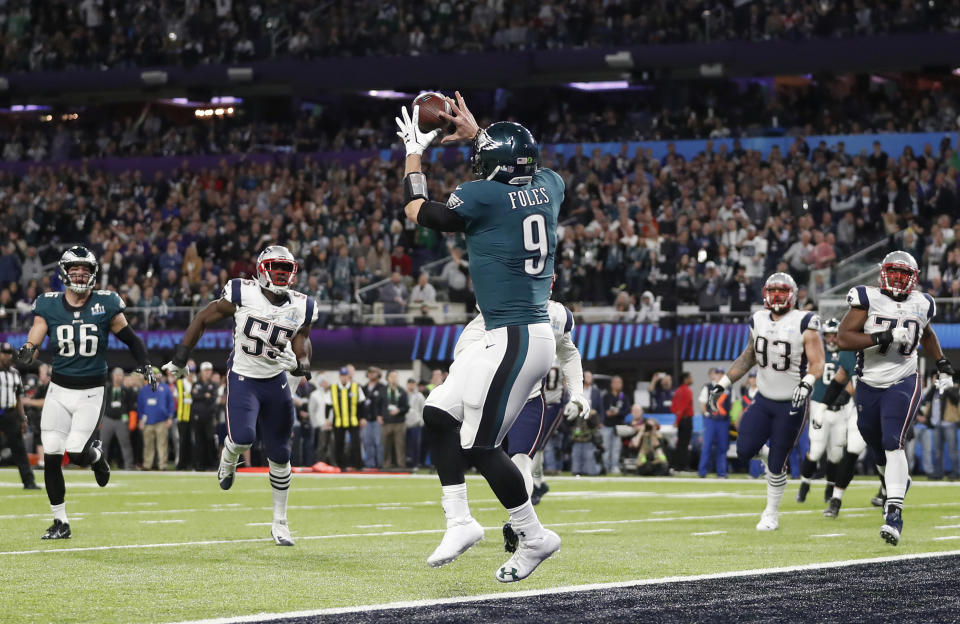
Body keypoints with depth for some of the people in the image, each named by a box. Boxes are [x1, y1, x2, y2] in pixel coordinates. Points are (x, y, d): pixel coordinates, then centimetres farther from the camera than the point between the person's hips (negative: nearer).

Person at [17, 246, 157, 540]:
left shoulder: (105, 304, -3)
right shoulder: (49, 305, -1)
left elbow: (130, 338, 6)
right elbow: (36, 334, -12)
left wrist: (145, 364, -6)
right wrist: (28, 349, -34)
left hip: (91, 393, -2)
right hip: (59, 390, 2)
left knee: (76, 453, -15)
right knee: (51, 456, -2)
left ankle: (96, 455, 24)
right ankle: (60, 522, 12)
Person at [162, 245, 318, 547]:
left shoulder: (301, 307, -3)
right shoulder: (244, 294, -13)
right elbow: (203, 319, -2)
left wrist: (301, 365, -13)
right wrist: (181, 356, -2)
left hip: (276, 382, 3)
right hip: (243, 379, -3)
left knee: (280, 455, 7)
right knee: (242, 437, -27)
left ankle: (280, 522, 21)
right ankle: (228, 460, 13)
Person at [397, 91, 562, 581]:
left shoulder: (481, 197, -12)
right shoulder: (549, 187, 6)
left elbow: (417, 210, 6)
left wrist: (414, 151, 19)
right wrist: (475, 133, 40)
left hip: (515, 338, -9)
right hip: (523, 335, 9)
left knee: (479, 445, -4)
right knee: (439, 414, 14)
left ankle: (534, 536, 4)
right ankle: (459, 521, 13)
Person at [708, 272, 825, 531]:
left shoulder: (804, 324, -13)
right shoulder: (759, 321, 3)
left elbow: (817, 362, -17)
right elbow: (748, 357, 17)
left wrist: (806, 383, -36)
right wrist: (723, 384, 15)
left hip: (791, 404, -5)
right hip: (763, 400, 5)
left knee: (776, 464, -1)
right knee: (744, 452, -9)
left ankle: (771, 514, 19)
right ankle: (767, 449, 26)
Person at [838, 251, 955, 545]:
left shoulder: (921, 304, 4)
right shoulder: (867, 299, -8)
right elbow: (843, 338, -17)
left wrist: (943, 365, 18)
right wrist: (883, 338, -25)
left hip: (903, 385, -1)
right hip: (869, 386, 1)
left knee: (892, 443, -20)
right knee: (878, 447, 16)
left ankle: (894, 513, -27)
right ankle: (897, 481, 49)